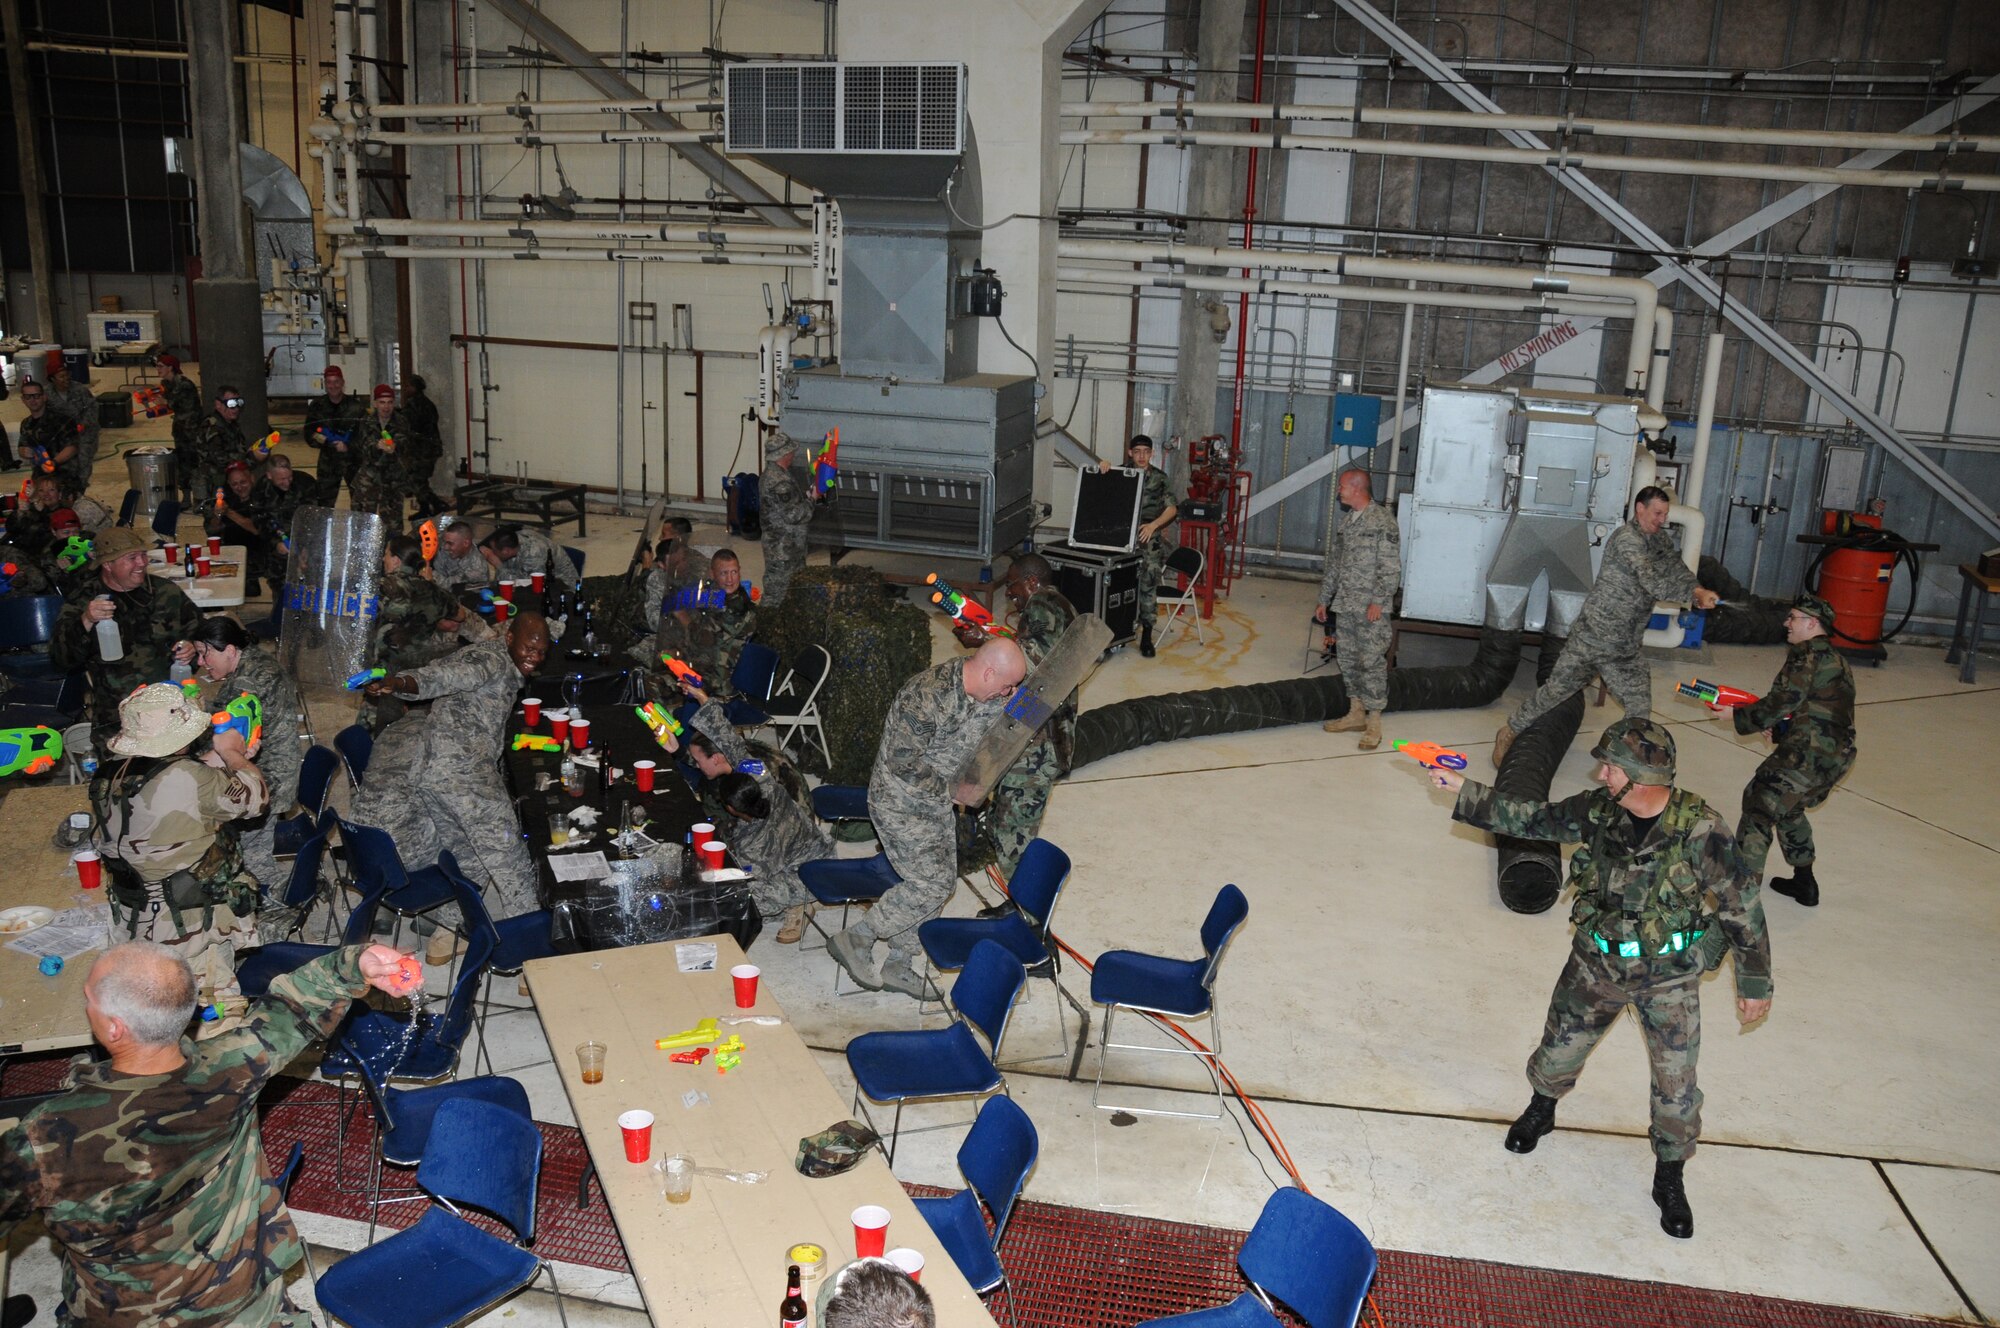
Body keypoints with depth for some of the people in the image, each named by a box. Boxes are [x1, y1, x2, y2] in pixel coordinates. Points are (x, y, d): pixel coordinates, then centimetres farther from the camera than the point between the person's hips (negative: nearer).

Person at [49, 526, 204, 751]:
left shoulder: (167, 591, 13)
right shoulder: (82, 602, 8)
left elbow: (199, 629, 25)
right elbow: (61, 660, 0)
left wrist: (192, 647, 2)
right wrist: (85, 623, -16)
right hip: (117, 715, -2)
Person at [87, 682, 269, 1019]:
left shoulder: (109, 773, -3)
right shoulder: (190, 778, -26)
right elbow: (256, 798, -11)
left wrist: (220, 758, 15)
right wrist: (230, 753, 5)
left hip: (133, 917, 7)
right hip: (193, 925, -7)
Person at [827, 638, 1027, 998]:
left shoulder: (984, 694, -5)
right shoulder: (927, 696, -31)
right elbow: (902, 760, -28)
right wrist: (951, 786, -17)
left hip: (935, 803, 9)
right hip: (900, 803, -9)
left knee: (942, 882, 11)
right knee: (932, 883, -11)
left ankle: (897, 967, 26)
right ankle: (854, 941, 6)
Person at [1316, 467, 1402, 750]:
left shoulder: (1382, 521, -11)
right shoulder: (1346, 522, 13)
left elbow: (1391, 568, -14)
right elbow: (1334, 563, 19)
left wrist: (1378, 601, -20)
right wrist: (1324, 600, 18)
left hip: (1370, 609, -8)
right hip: (1345, 605, 8)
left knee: (1372, 661, -6)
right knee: (1348, 659, 12)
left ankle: (1374, 723, -1)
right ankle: (1356, 713, 22)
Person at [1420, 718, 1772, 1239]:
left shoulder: (1702, 830, -25)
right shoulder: (1597, 811, -13)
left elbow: (1743, 909, -14)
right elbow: (1532, 818, 2)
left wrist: (1755, 985, -6)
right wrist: (1464, 790, -2)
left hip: (1669, 979, -3)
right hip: (1597, 965, 3)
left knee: (1676, 1085, 5)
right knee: (1559, 1049, 17)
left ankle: (1670, 1178, 30)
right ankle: (1541, 1109, 49)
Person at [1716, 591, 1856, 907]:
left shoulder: (1808, 653, -8)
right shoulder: (1835, 659, 22)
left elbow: (1780, 703, -13)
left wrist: (1737, 715, -1)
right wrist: (1777, 727, 13)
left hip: (1809, 756, -10)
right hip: (1839, 755, 10)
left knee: (1758, 810, -8)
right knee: (1787, 808, 28)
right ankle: (1805, 883, 36)